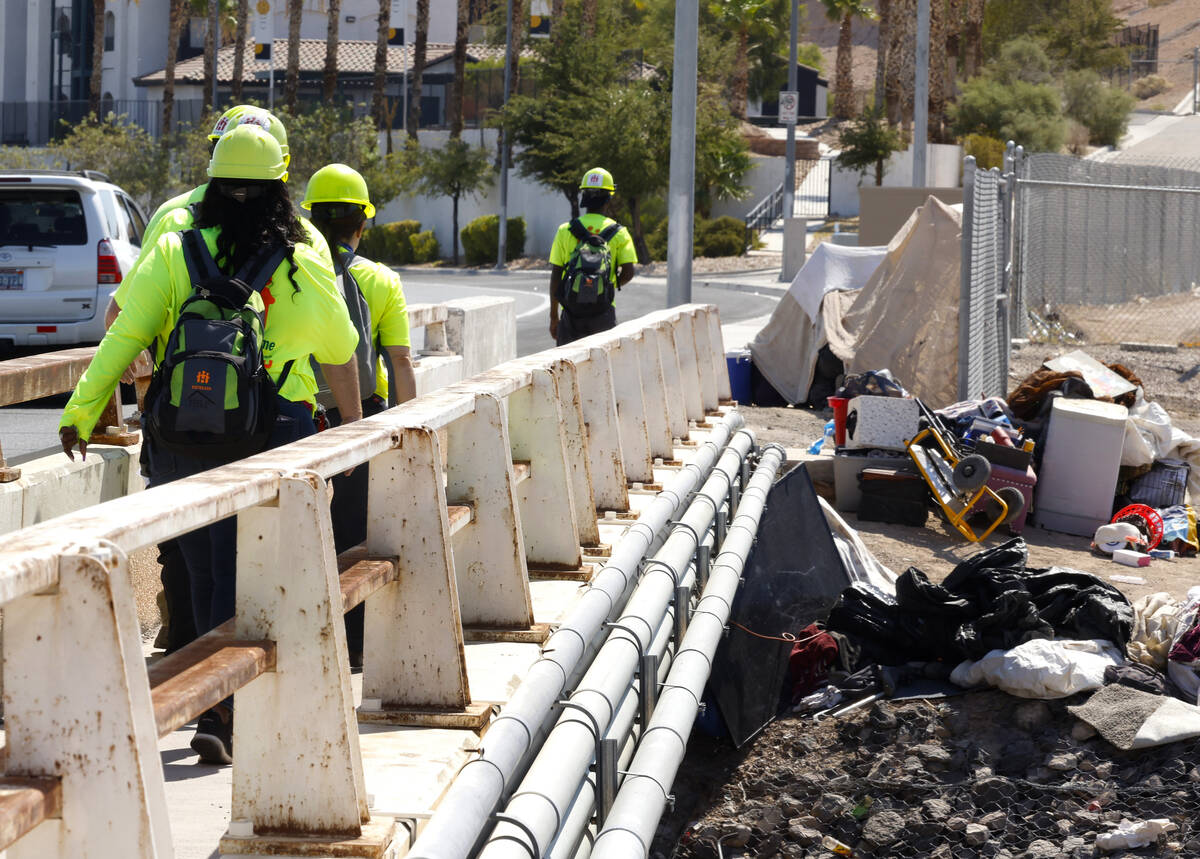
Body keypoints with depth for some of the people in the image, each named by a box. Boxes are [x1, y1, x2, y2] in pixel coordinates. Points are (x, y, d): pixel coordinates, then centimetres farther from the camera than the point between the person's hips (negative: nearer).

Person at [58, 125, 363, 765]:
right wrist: (353, 423, 30)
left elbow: (124, 335, -7)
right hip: (273, 439, -1)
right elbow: (340, 355, 11)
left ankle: (227, 699, 18)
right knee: (242, 577, 6)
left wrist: (81, 412, -4)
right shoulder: (305, 267, -1)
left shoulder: (173, 255, -1)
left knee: (204, 573, 12)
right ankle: (219, 713, -2)